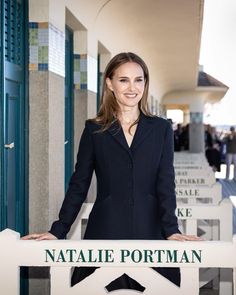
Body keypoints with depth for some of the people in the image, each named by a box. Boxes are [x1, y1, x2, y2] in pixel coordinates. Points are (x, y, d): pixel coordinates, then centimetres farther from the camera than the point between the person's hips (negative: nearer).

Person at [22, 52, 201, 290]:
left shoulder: (161, 129, 7)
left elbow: (165, 183, 1)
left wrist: (171, 230, -12)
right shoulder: (94, 130, 6)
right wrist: (58, 231, -2)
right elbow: (79, 185, 6)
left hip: (150, 231, 1)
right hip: (105, 232, 0)